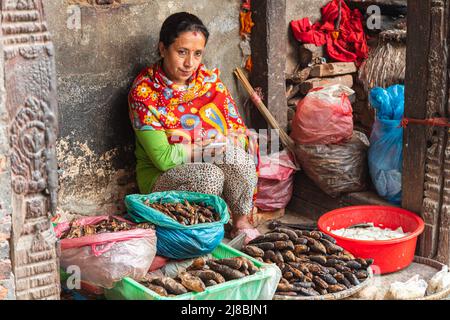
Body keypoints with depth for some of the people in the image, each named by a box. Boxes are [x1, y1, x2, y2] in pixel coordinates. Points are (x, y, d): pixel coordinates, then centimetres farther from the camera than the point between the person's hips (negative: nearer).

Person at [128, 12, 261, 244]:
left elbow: (240, 133, 1)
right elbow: (163, 158, -18)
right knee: (210, 176, -34)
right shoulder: (143, 92, -14)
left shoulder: (209, 80, 1)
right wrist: (207, 148, -16)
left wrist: (229, 142, -21)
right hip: (161, 178, -4)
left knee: (238, 156, -28)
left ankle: (241, 221, -13)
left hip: (212, 168, 4)